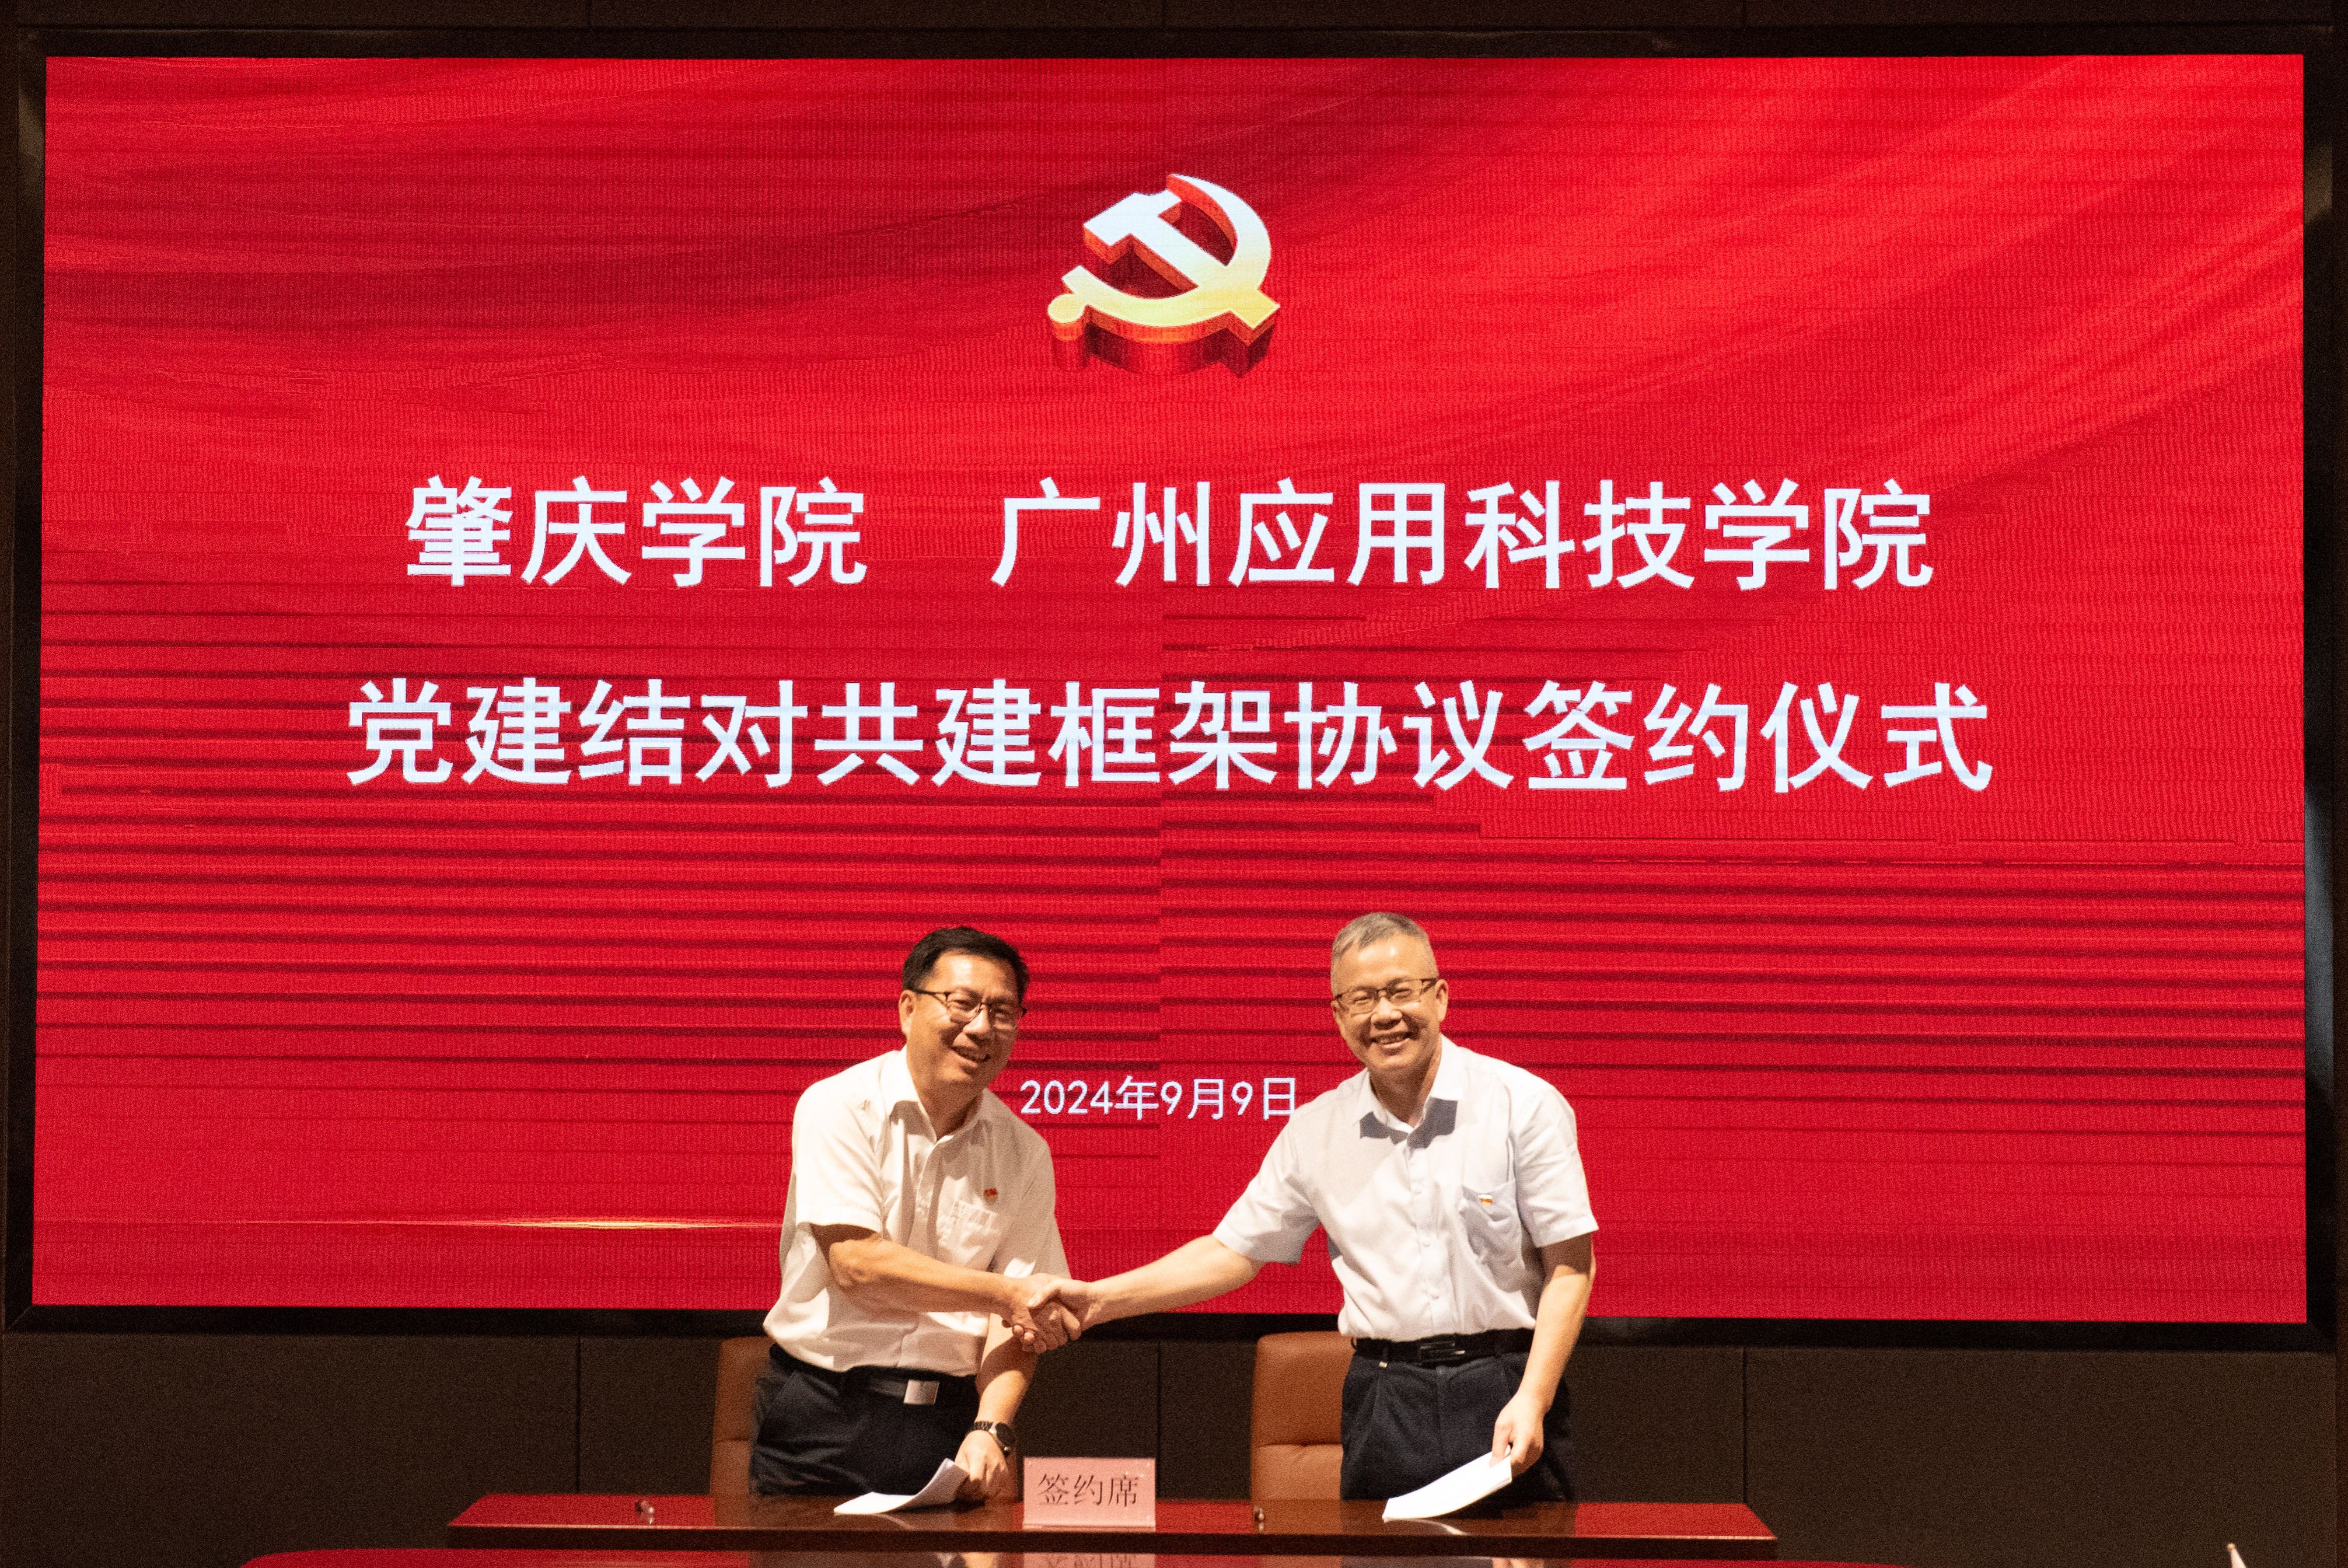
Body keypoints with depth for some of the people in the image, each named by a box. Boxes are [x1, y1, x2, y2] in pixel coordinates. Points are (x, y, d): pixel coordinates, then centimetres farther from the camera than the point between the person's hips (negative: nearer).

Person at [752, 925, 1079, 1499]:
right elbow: (856, 1264, -15)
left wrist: (991, 1430, -17)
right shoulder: (838, 1108, -5)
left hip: (950, 1421, 3)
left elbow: (1017, 1320, -1)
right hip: (825, 1418, -3)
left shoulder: (1023, 1153, 5)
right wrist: (1004, 1293, -12)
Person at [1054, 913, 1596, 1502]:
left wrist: (1532, 1400, -15)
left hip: (1504, 1390, -2)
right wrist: (1100, 1299, 3)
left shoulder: (1525, 1104, -4)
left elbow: (1570, 1265, -4)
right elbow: (1234, 1250, 14)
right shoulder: (1316, 1132, 7)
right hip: (1384, 1403, 3)